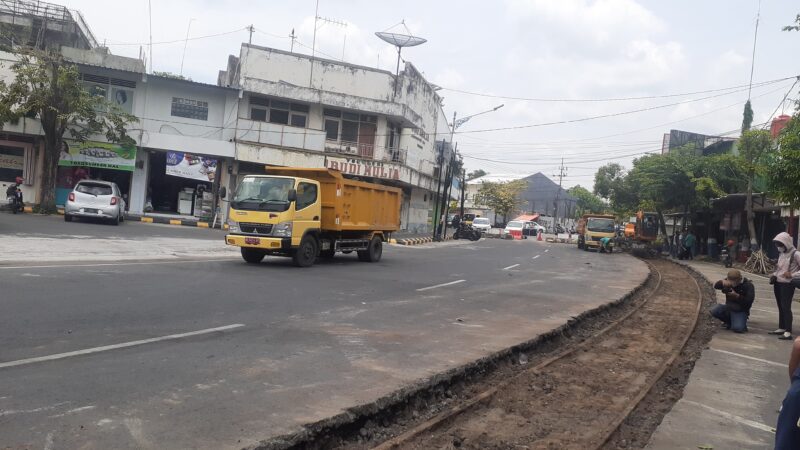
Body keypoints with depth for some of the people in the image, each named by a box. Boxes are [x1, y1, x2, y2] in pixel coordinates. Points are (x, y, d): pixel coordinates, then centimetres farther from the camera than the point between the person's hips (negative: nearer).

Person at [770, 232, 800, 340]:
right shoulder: (781, 253, 11)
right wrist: (774, 275, 6)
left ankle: (788, 332, -10)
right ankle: (781, 328, 22)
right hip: (778, 283, 8)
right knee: (780, 307, 13)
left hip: (787, 285, -8)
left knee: (786, 307, -11)